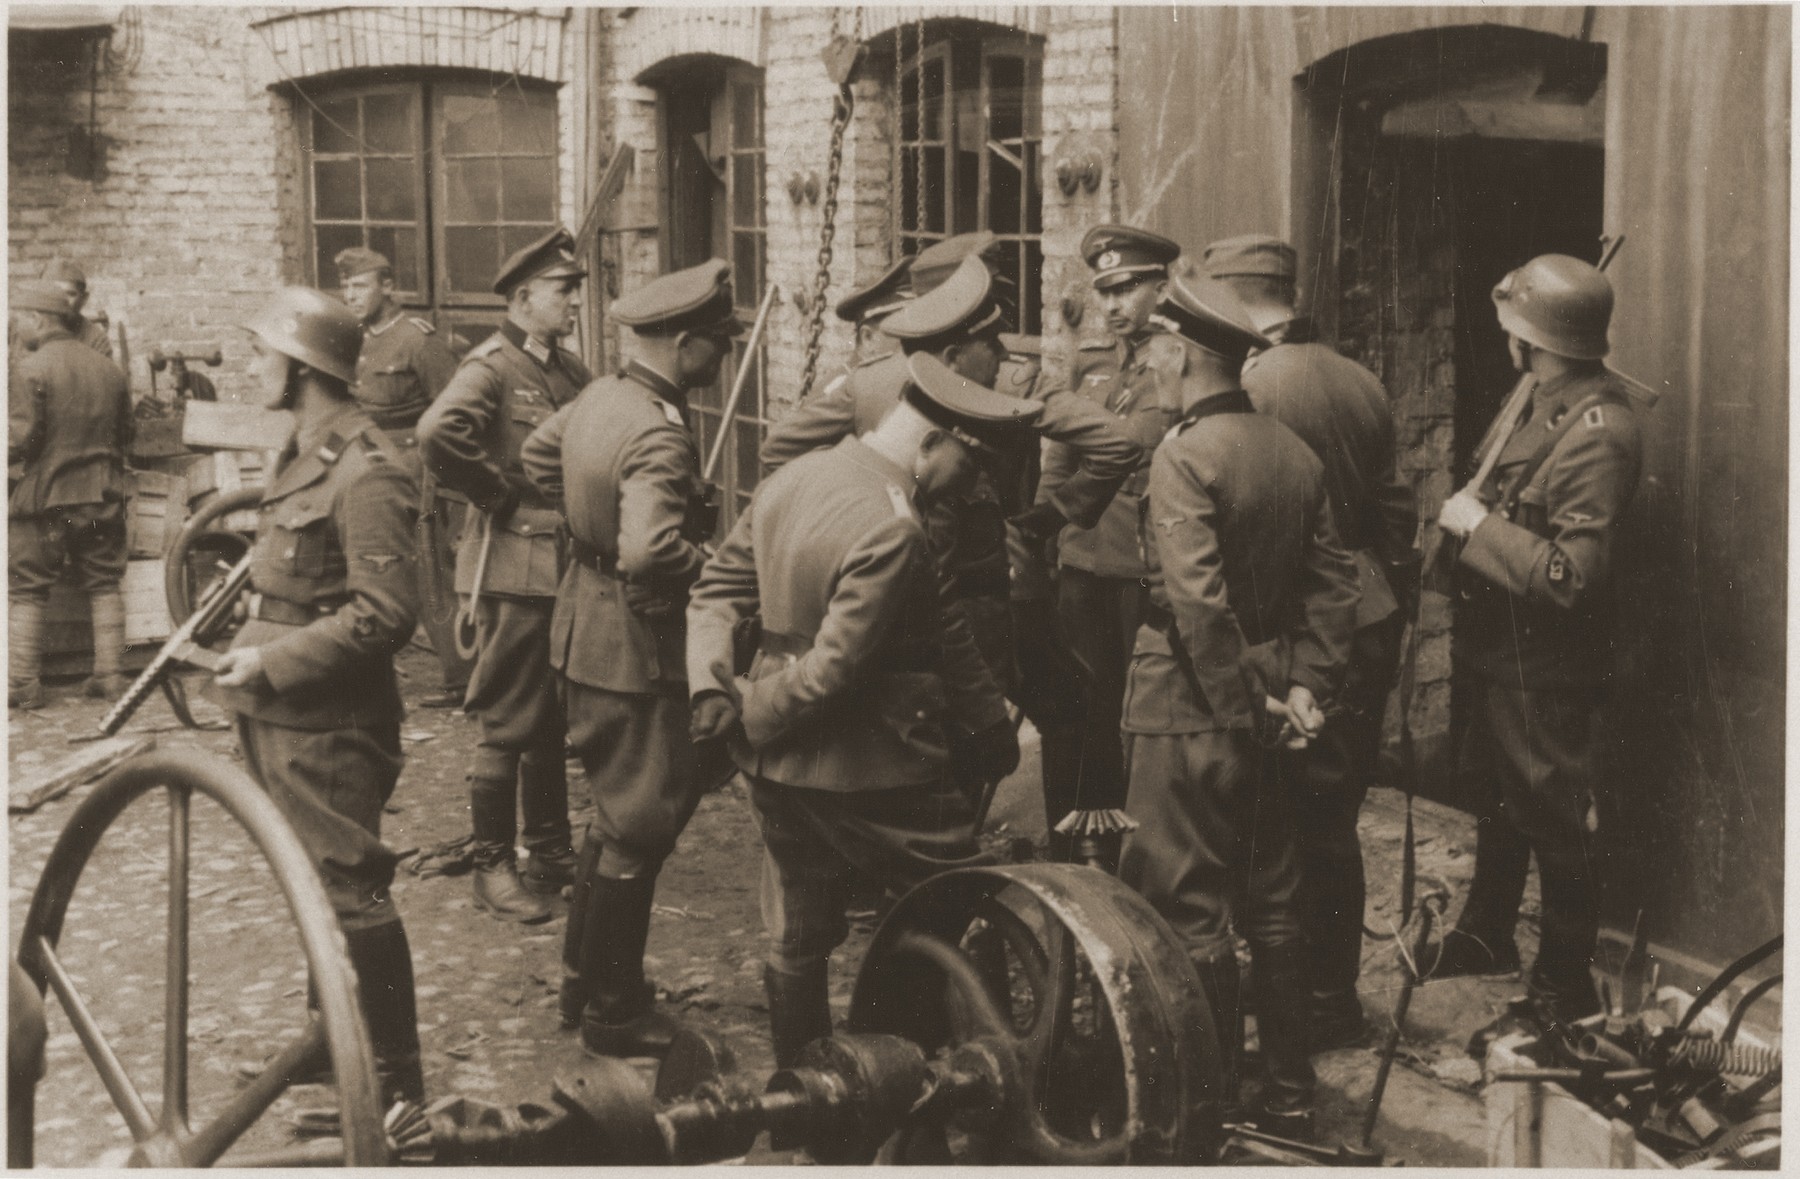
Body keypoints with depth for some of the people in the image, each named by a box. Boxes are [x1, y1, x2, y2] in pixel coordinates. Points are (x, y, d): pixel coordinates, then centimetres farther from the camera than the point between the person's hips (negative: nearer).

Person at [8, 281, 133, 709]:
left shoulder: (31, 369, -12)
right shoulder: (109, 369, 7)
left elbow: (21, 438, -15)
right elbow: (126, 434, 13)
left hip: (43, 497, -5)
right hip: (102, 497, 5)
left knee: (25, 591, 3)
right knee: (104, 585, 11)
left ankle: (23, 683, 4)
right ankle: (110, 675, 12)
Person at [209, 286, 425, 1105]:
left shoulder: (366, 472, -20)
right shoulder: (306, 452, 11)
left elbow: (385, 614, -24)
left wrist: (270, 662, -21)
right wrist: (248, 651, 9)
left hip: (326, 725, -10)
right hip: (280, 715, 10)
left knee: (350, 892, -2)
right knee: (312, 885, 21)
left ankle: (395, 1083, 9)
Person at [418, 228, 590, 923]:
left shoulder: (569, 370, 13)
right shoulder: (492, 366, -11)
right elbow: (438, 433, -30)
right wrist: (501, 495, -19)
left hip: (569, 566, 8)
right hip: (515, 568, -8)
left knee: (554, 721, 16)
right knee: (508, 726, -1)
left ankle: (550, 852, 27)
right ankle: (492, 868, 9)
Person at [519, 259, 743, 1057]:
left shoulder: (600, 396, 4)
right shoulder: (659, 436, -26)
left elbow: (538, 456, 21)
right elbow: (651, 552, -38)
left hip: (587, 624, 10)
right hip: (633, 642, -10)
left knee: (619, 807, 23)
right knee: (641, 828, 4)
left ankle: (585, 976, 36)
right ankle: (613, 1014, 17)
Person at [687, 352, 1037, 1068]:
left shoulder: (791, 478, 4)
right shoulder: (892, 532, -25)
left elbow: (717, 587, 8)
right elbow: (835, 669, -25)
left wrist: (712, 687, -1)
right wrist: (752, 718, -10)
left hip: (779, 767, 9)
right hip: (872, 774, -8)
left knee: (797, 939, 20)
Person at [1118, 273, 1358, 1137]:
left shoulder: (1183, 455, -16)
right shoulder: (1297, 455, 6)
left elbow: (1197, 602, -23)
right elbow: (1332, 582, 5)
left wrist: (1244, 703, -16)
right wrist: (1305, 686, 2)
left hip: (1191, 709, -7)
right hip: (1267, 698, 7)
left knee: (1189, 912, 3)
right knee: (1271, 905, 15)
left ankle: (1212, 1106, 11)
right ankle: (1288, 1098, 25)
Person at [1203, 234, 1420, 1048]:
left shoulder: (1248, 386, -14)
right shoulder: (1361, 382, 8)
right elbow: (1395, 505, 13)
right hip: (1371, 617, 7)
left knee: (1310, 820, 4)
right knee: (1336, 811, 16)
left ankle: (1327, 1005, 13)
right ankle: (1334, 986, 27)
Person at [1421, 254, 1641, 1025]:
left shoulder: (1596, 432, -26)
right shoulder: (1551, 403, 3)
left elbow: (1570, 576, -30)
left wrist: (1477, 525, -23)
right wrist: (1472, 511, 2)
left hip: (1545, 665, -10)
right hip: (1502, 649, 10)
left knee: (1554, 817, 5)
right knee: (1499, 794, 24)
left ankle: (1566, 986, 22)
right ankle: (1486, 934, 44)